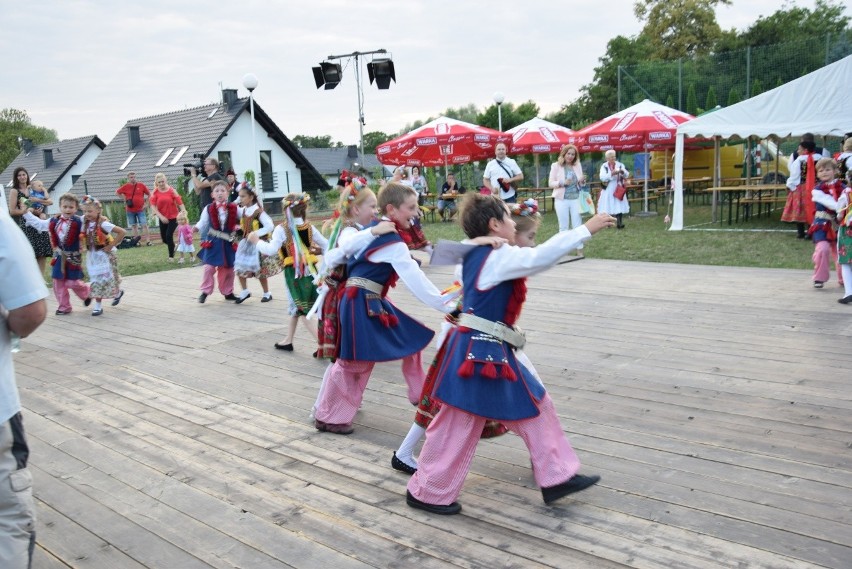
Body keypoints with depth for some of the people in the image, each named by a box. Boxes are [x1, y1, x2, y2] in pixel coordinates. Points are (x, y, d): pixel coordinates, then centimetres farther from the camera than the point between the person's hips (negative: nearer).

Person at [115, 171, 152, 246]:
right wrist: (124, 198, 2)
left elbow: (149, 194, 5)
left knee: (144, 225, -7)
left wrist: (146, 204, 0)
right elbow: (117, 192, 12)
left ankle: (148, 241, -7)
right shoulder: (125, 187, -1)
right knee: (134, 226, 9)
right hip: (130, 210, 1)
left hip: (140, 209, -1)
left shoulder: (141, 185, -3)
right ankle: (136, 241, 15)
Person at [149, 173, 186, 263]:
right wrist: (161, 216, -21)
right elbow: (153, 206, -10)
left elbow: (180, 203, -11)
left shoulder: (171, 190, -9)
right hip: (163, 218, 3)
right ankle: (173, 246, 41)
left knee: (169, 235, -13)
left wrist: (183, 212, -20)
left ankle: (171, 256, 3)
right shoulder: (155, 192, -4)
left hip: (173, 217, -3)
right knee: (164, 238, 9)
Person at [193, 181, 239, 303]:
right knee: (209, 267, -4)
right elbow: (202, 222, -6)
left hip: (228, 242, 2)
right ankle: (205, 291, 9)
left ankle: (228, 292, 24)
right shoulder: (208, 209, -4)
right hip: (213, 242, -2)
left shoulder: (233, 208, -2)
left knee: (228, 268, 11)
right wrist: (196, 228, -22)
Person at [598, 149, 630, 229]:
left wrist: (622, 172, -26)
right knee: (607, 207, -1)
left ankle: (619, 223, -5)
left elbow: (627, 175, -5)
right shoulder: (604, 166, 0)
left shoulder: (620, 165, 4)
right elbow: (602, 177, -14)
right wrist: (612, 173, -24)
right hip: (608, 190, -1)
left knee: (619, 207, -6)